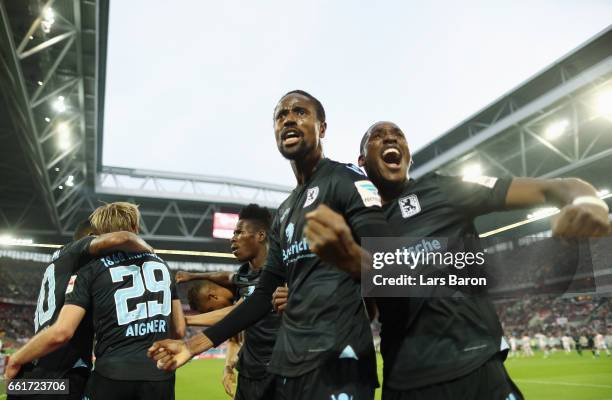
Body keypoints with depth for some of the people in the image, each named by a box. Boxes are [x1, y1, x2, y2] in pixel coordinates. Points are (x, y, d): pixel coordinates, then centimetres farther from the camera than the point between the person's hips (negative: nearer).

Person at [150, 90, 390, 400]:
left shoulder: (346, 179, -6)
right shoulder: (284, 212, 17)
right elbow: (266, 293, 18)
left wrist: (348, 256, -43)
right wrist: (196, 344, 16)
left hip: (337, 361, -7)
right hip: (288, 364, 8)